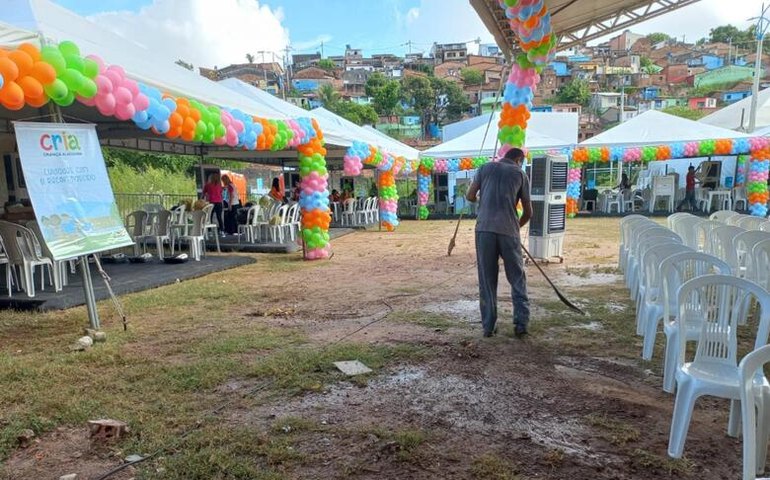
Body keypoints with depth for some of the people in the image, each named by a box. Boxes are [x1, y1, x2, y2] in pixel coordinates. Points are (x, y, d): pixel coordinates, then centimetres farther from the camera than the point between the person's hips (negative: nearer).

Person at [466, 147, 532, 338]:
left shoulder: (486, 168, 15)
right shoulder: (520, 173, 13)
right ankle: (521, 322, 8)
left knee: (486, 279, 7)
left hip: (484, 228, 1)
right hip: (508, 230, -1)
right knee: (517, 278, 11)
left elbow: (470, 196, 11)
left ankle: (488, 326, 10)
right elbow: (528, 212, 15)